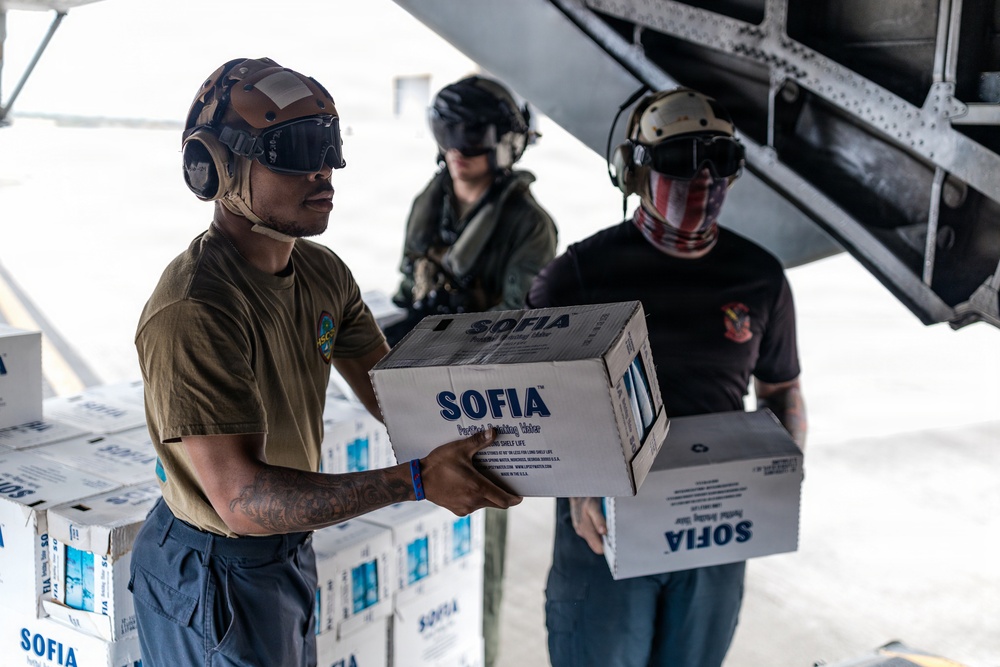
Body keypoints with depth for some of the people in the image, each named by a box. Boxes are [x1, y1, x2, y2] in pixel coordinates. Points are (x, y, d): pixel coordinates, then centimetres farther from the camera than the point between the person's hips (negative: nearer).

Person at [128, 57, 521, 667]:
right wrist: (416, 481, -37)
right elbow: (243, 500, -32)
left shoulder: (323, 274, -1)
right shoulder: (192, 312, -30)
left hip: (291, 548, 8)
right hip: (214, 576, -8)